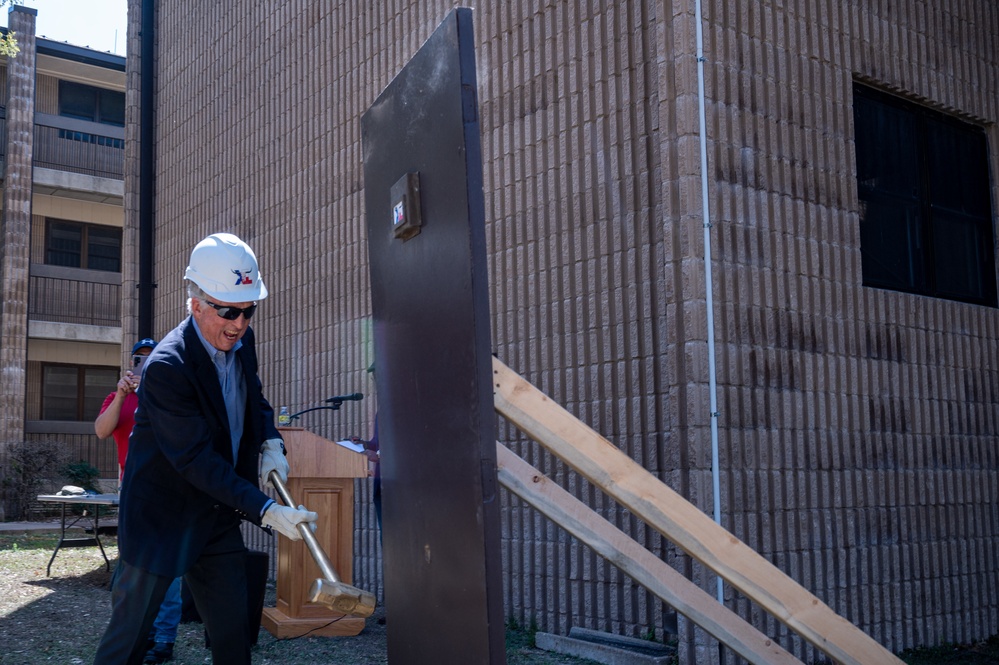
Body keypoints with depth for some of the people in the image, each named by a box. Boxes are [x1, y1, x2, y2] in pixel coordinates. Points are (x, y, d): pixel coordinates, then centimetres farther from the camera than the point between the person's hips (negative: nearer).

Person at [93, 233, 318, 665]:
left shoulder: (242, 340, -1)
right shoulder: (166, 367, -25)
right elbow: (197, 460, -27)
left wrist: (270, 441, -2)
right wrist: (266, 510, -32)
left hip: (219, 517, 7)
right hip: (161, 519, -7)